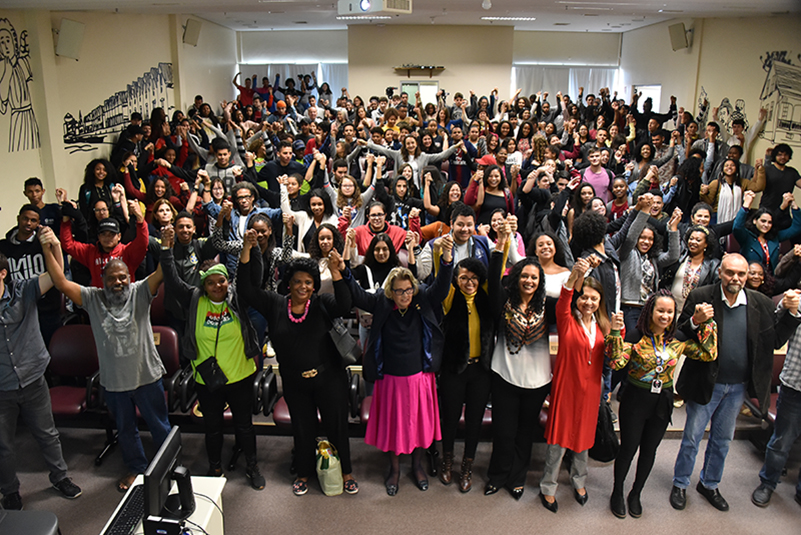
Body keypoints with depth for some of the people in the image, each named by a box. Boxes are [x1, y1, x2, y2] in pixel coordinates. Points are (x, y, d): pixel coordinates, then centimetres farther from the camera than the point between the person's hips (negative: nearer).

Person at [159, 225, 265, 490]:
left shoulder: (236, 297, -6)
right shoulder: (194, 300, -5)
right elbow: (172, 281, -12)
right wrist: (166, 247, -20)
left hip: (240, 376, -1)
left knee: (244, 425, 14)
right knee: (213, 426, 18)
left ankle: (252, 467, 34)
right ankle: (215, 469, 41)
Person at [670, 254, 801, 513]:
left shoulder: (761, 303, -3)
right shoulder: (700, 297, -13)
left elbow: (776, 340, 1)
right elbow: (680, 335, -11)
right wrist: (696, 322, -31)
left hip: (738, 387, 4)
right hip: (705, 383, -4)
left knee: (722, 439, 20)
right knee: (692, 437, 9)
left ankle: (709, 484, 40)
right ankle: (680, 484, 29)